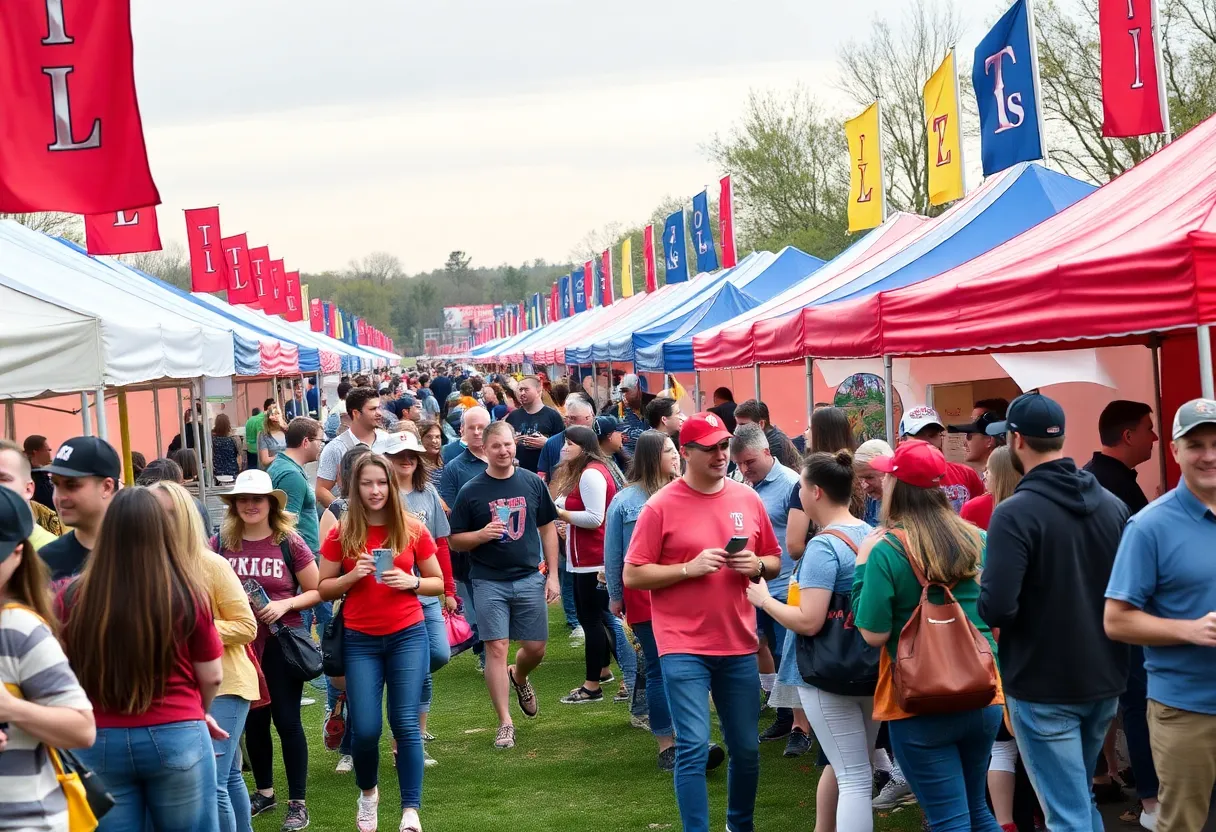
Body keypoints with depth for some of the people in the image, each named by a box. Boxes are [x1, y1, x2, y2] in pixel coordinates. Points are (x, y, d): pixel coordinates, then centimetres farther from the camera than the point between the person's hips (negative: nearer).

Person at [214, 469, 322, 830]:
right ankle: (264, 792, 30)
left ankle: (298, 802, 8)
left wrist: (285, 604, -18)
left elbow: (316, 591, -3)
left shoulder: (289, 543, -7)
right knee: (252, 720, 14)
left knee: (286, 720, 0)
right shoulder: (221, 543, 0)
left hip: (281, 641, -3)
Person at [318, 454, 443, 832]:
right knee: (365, 728, -2)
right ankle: (368, 793, 28)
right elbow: (324, 588, 5)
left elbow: (437, 582, 8)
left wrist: (411, 581, -12)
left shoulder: (412, 530, 0)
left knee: (405, 723, -6)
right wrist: (352, 576, -13)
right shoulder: (341, 534, -1)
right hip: (360, 640, 0)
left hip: (407, 635, 0)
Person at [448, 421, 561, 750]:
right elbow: (455, 540, 1)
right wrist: (482, 534, -20)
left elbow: (547, 529, 9)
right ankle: (505, 723, 3)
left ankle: (519, 677, 42)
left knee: (536, 648, 7)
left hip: (529, 578, 2)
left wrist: (552, 574, 3)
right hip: (489, 583, -2)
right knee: (496, 649, -5)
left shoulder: (532, 483, 3)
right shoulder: (471, 491, -3)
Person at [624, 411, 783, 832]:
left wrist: (757, 565, -8)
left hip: (739, 645, 4)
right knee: (694, 747, -10)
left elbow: (775, 560, 15)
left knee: (746, 748, 13)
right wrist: (689, 568, -18)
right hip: (683, 647, -4)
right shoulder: (661, 506, -8)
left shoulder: (748, 499, 5)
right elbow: (632, 576, -8)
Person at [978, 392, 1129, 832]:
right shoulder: (1112, 504, 2)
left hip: (1043, 687, -6)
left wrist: (985, 595, -2)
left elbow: (997, 609, -24)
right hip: (1104, 680, 7)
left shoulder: (1015, 512, -18)